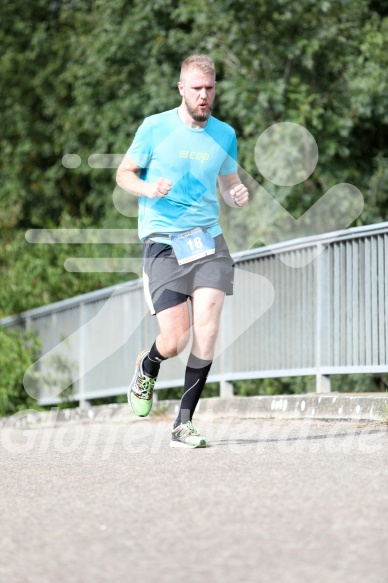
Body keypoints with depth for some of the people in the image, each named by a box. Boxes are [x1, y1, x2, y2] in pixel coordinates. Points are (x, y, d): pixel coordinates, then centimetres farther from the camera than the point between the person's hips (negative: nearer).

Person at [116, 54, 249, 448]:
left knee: (207, 325, -16)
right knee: (175, 339, -12)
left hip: (209, 239, 3)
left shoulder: (225, 135, 11)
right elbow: (123, 174, 8)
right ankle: (147, 367, 28)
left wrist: (239, 196, -3)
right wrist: (148, 188, -14)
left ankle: (184, 424, -6)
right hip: (162, 240, -3)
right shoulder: (155, 128, 1)